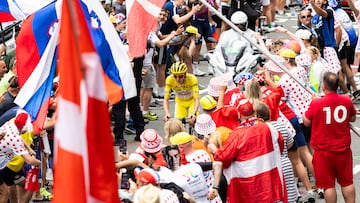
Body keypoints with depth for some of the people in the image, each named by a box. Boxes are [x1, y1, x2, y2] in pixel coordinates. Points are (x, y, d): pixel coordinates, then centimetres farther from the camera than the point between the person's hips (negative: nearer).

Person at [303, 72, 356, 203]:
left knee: (329, 185, 3)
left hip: (323, 151, -3)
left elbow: (306, 122, -1)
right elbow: (352, 118, 12)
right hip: (343, 149, 3)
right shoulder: (347, 101, -6)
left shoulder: (316, 104, -16)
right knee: (347, 182, 14)